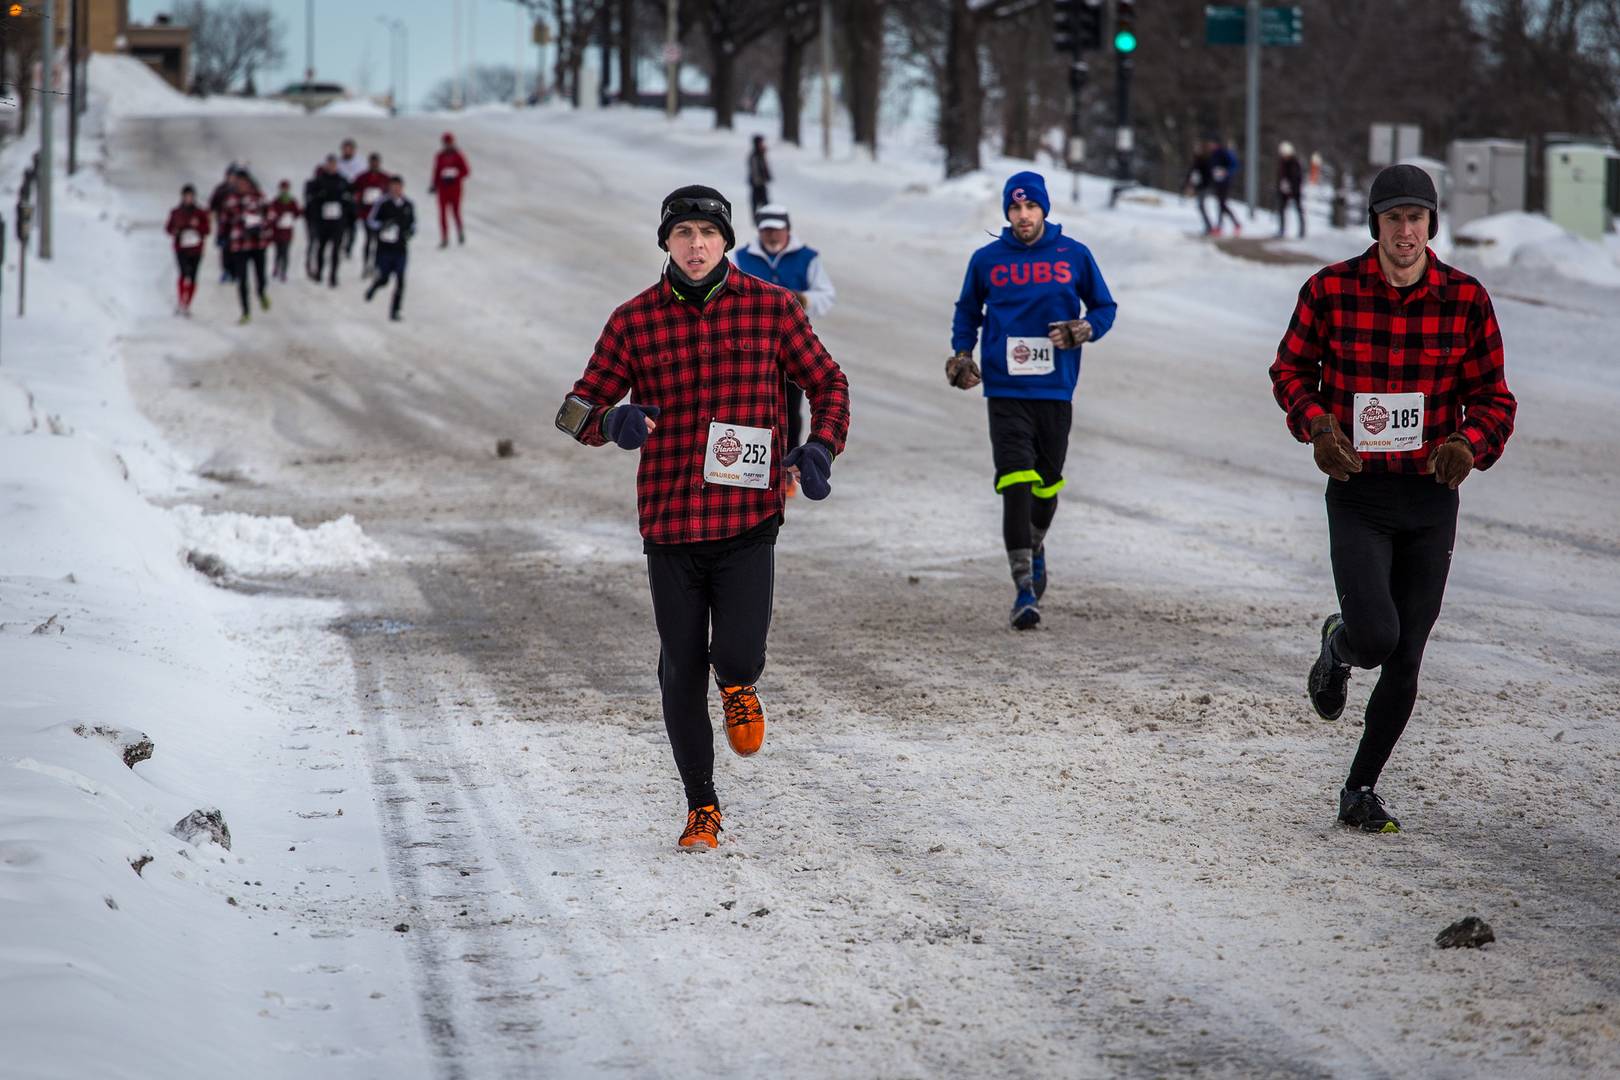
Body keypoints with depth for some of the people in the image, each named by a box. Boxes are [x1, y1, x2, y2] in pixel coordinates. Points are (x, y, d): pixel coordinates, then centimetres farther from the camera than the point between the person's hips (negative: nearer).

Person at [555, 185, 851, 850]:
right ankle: (701, 806, 25)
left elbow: (827, 383, 11)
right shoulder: (634, 320, 2)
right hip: (670, 520, 1)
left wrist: (821, 447, -8)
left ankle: (738, 688, 25)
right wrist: (611, 422, -18)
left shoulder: (769, 307, 1)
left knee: (737, 660, -15)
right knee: (681, 673, 6)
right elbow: (577, 411, 6)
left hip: (748, 519, -1)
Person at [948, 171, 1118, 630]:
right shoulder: (987, 260, 4)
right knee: (1016, 483, -12)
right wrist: (961, 355, 3)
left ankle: (1035, 547, 44)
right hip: (1005, 390, -1)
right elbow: (967, 312, 18)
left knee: (1047, 483, 12)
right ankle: (1024, 587, -14)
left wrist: (1082, 330, -9)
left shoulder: (1074, 256, 3)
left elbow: (1104, 307, 12)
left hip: (1056, 388, 1)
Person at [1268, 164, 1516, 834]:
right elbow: (1290, 368, 8)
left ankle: (1361, 790, 23)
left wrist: (1469, 443, -17)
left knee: (1404, 663, 6)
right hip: (1358, 492, -2)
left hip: (1431, 497, 2)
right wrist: (1316, 426, -11)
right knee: (1376, 636, -20)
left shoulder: (1466, 299, -3)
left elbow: (1494, 397, 4)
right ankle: (1339, 645, 18)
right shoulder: (1330, 290, -5)